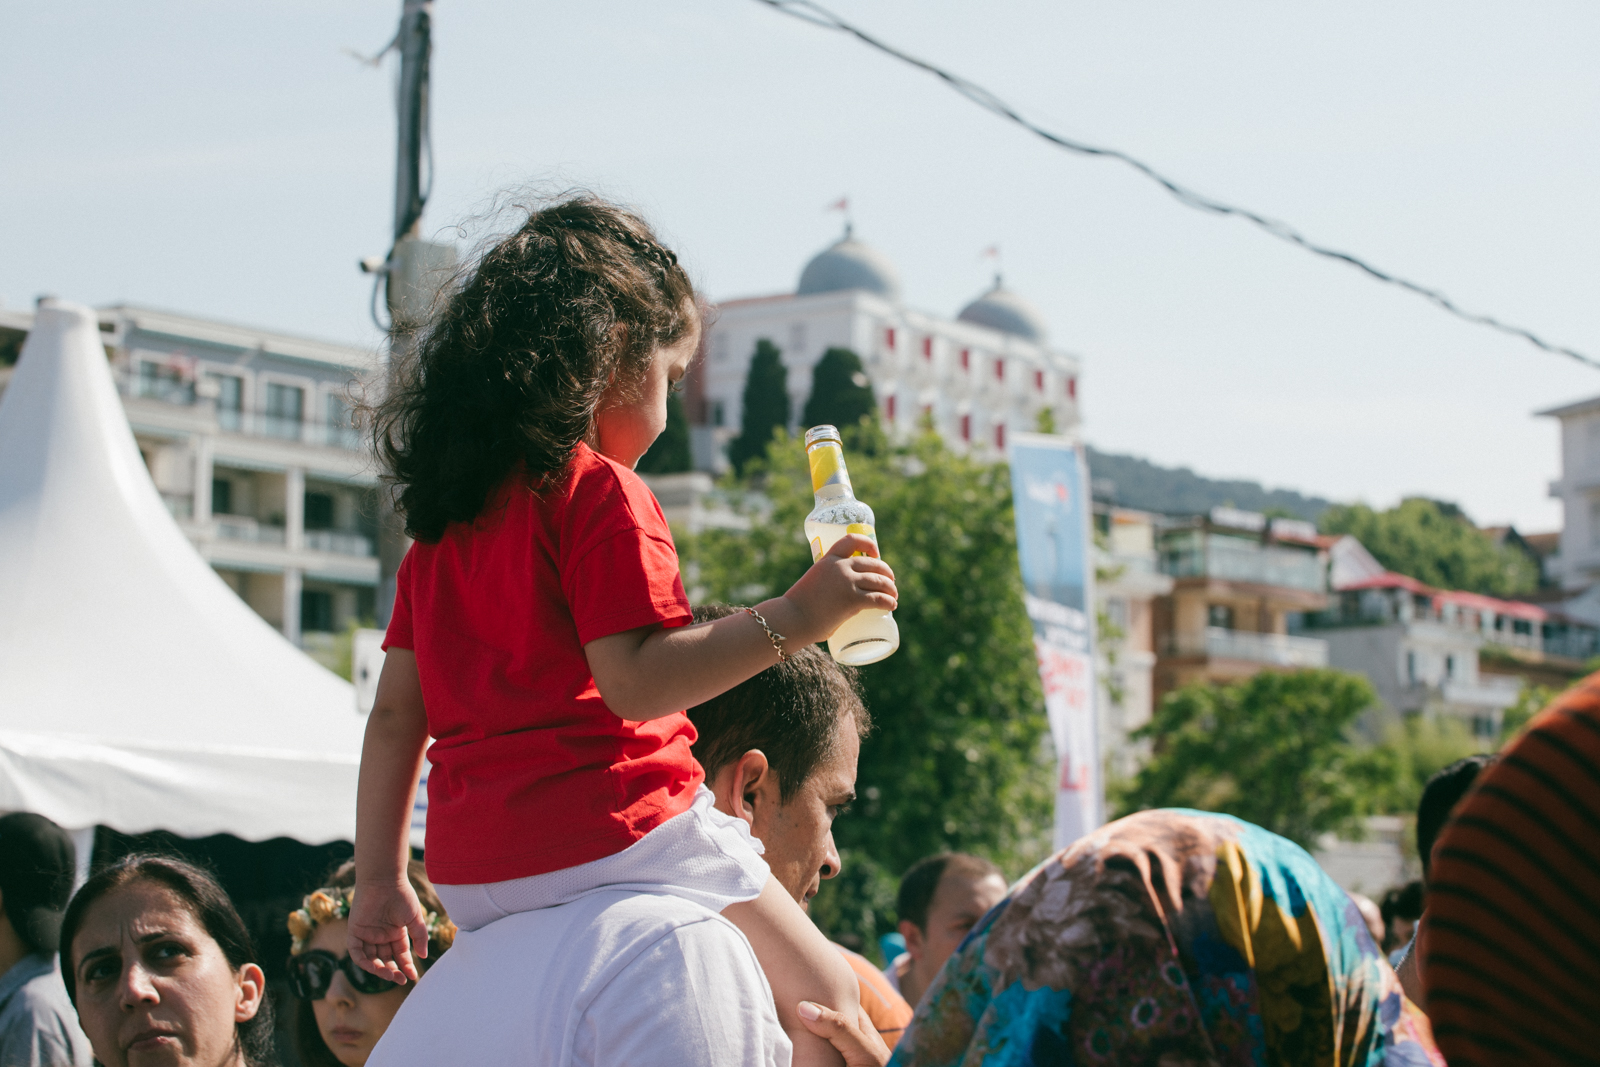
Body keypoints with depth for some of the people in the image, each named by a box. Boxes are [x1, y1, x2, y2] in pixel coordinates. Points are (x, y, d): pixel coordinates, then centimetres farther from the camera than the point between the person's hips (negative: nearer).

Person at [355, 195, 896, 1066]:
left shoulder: (442, 515, 14)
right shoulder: (599, 491, -9)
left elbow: (395, 713, 14)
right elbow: (633, 681, -19)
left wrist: (381, 881, 17)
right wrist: (791, 618, -17)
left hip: (471, 873, 8)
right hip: (610, 828, -8)